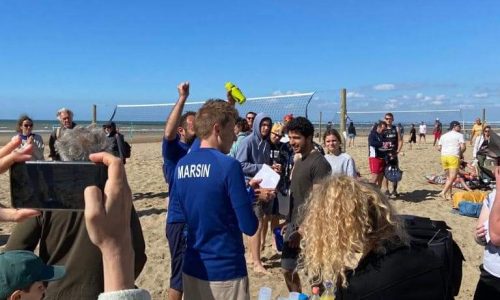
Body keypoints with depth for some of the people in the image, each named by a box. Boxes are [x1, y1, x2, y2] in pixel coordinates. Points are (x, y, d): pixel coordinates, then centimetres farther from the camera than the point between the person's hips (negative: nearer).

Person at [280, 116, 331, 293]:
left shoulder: (319, 163, -16)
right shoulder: (298, 160, 10)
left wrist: (303, 230, -21)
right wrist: (289, 221, 16)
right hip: (295, 224, 8)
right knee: (287, 270, 16)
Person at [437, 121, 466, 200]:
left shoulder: (443, 136, 20)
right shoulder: (459, 135, 4)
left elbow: (439, 148, 14)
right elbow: (463, 147, -7)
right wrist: (461, 154, 11)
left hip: (444, 156, 6)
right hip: (454, 157, -6)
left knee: (448, 177, 15)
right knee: (452, 177, -8)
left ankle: (449, 195, 12)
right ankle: (443, 192, -21)